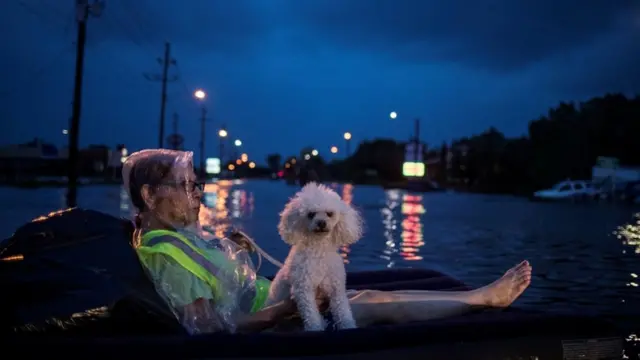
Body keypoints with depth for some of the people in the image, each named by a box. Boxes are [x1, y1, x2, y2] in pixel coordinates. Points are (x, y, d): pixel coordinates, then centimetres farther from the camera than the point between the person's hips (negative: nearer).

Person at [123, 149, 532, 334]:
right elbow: (210, 326, -28)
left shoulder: (173, 234, 7)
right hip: (262, 323, -9)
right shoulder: (166, 250, -25)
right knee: (386, 306, -6)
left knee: (375, 294, 5)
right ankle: (485, 297, 9)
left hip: (263, 301, 9)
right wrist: (293, 306, -24)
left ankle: (482, 295, 12)